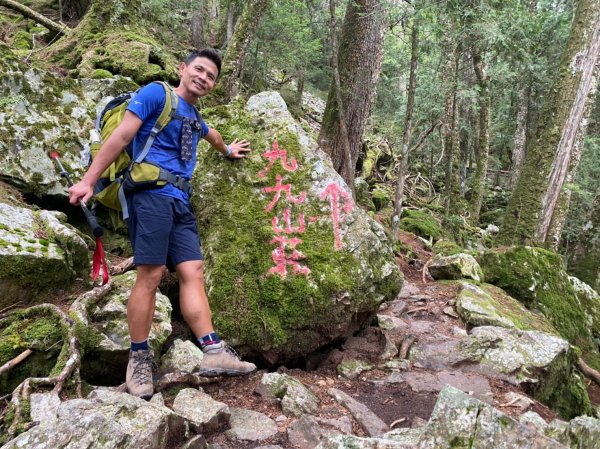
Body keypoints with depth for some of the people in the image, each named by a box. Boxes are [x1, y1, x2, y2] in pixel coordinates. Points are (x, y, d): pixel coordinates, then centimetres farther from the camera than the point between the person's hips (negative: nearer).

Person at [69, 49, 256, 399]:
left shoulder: (195, 117, 26)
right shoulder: (156, 93, 3)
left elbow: (210, 133, 50)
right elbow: (122, 136, -5)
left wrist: (228, 151, 69)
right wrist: (89, 180, -11)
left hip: (180, 200, 7)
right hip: (152, 192, -7)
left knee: (192, 272, -5)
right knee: (150, 275, -12)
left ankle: (214, 353, -10)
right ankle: (139, 358, 1)